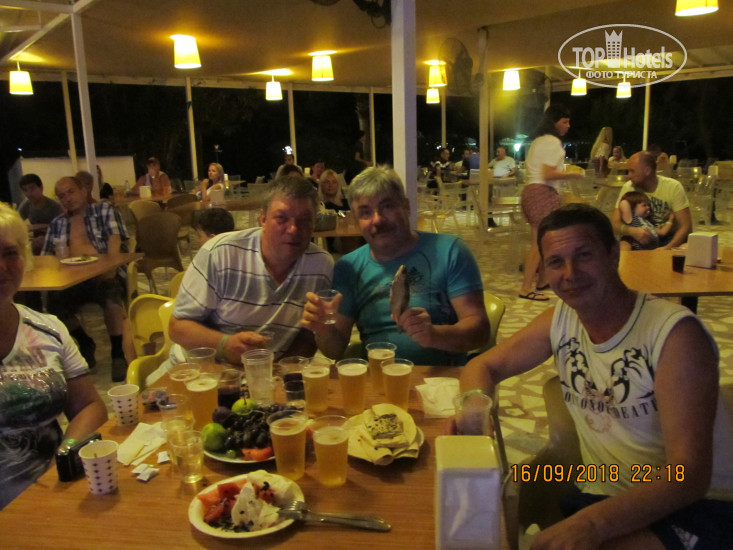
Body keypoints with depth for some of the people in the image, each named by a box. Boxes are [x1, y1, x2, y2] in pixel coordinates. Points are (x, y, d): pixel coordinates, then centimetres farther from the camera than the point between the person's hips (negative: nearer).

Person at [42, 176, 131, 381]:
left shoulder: (105, 210, 11)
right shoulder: (57, 224, 22)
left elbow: (115, 238, -4)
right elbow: (46, 257, 20)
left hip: (103, 273, -4)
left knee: (111, 295, -37)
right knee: (54, 303, -25)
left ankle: (118, 353, -20)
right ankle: (85, 343, 4)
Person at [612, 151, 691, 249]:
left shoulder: (674, 187, -10)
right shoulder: (628, 187, -5)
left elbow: (685, 226, -12)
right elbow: (615, 222, -9)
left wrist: (667, 248, -29)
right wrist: (632, 231, -32)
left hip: (668, 239, -1)